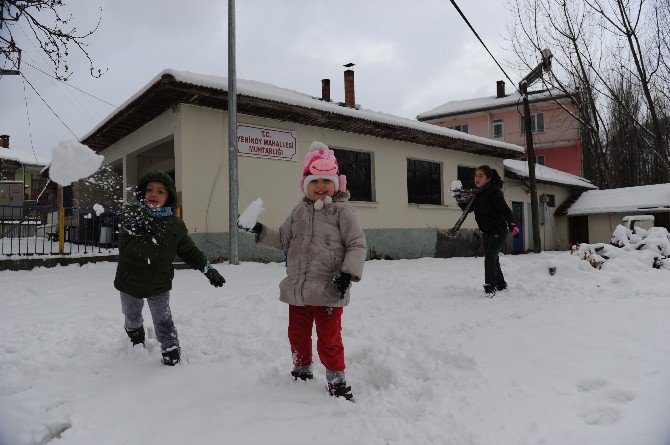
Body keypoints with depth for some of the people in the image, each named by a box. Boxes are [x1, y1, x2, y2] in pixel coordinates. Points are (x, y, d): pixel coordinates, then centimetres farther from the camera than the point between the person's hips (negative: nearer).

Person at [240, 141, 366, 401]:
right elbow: (283, 239, 18)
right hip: (297, 290, 6)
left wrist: (349, 272, -21)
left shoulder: (341, 211, -7)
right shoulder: (300, 211, 10)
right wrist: (261, 232, 6)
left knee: (329, 339, 1)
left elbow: (357, 245, -10)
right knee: (297, 335, 20)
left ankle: (337, 382, 20)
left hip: (328, 292, -6)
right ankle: (302, 372, 42)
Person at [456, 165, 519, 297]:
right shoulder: (478, 194, 6)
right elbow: (468, 209, 12)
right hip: (486, 233, 9)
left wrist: (513, 225, -33)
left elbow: (505, 209, -24)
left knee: (490, 258, -16)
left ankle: (490, 288, -10)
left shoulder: (493, 191, -18)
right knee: (493, 260, 17)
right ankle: (501, 285, 34)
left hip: (498, 231, -9)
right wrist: (461, 200, -6)